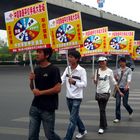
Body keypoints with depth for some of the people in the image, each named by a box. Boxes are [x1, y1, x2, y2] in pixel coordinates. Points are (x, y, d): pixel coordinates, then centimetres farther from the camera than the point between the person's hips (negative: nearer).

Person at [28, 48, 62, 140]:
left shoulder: (54, 69, -11)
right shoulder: (36, 69, 9)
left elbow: (57, 89, -17)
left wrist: (40, 92, -14)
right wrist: (31, 80, -4)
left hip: (48, 108, -6)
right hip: (35, 107, 6)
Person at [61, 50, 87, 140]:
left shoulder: (82, 70, -12)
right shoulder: (67, 69, 5)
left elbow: (84, 84, -16)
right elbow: (62, 80, 0)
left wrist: (74, 82, -31)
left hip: (77, 98, -6)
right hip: (68, 97, 7)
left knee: (72, 119, -5)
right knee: (75, 116, 20)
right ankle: (82, 131, 41)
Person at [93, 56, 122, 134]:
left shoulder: (109, 71, -4)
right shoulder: (97, 71, 6)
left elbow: (114, 82, 2)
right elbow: (95, 82, 8)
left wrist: (119, 91, 3)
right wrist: (94, 79, -15)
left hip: (106, 92, -5)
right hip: (98, 92, 5)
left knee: (102, 110, -10)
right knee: (102, 110, 13)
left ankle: (102, 127, -2)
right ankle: (105, 125, 28)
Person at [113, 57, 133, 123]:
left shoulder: (129, 70, 0)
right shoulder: (117, 70, 10)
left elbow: (129, 78, -14)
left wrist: (127, 85, -32)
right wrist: (116, 78, -9)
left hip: (125, 88, -3)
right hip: (118, 88, 3)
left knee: (125, 103, 1)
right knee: (117, 103, -4)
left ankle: (130, 111, 33)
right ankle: (118, 118, 4)